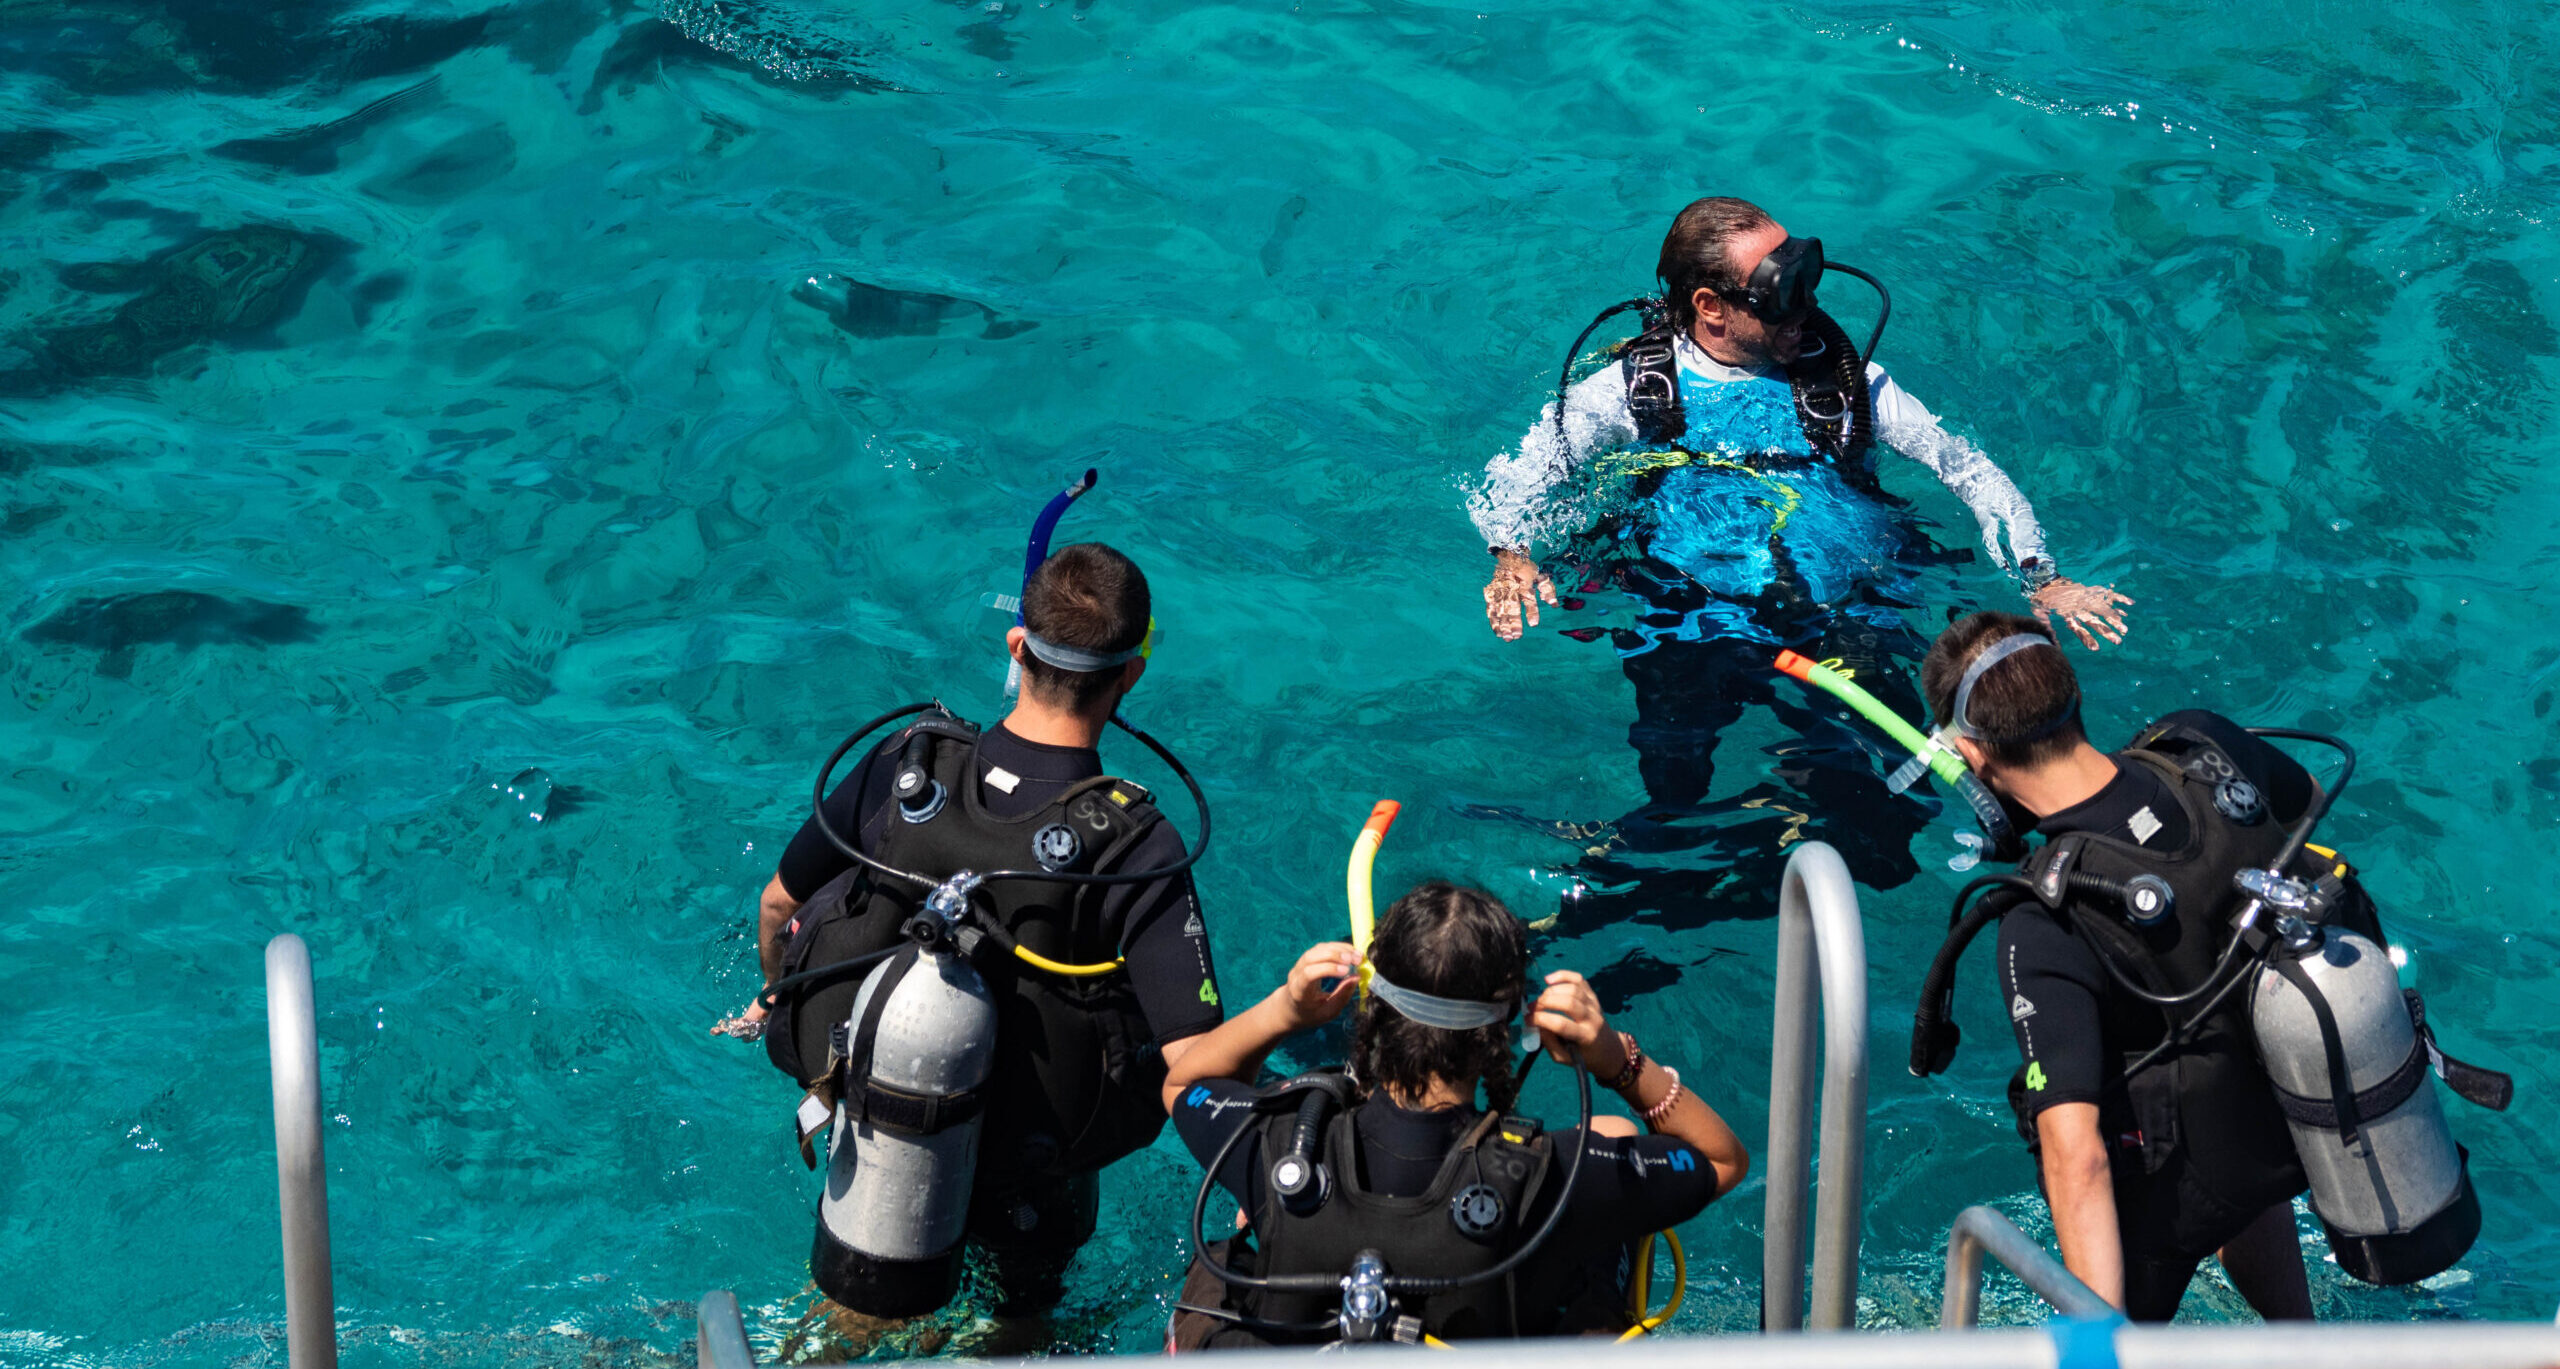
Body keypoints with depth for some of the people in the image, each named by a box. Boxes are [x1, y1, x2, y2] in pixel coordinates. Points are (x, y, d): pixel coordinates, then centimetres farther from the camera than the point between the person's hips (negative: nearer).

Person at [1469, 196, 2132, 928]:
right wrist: (1512, 557, -17)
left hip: (1848, 613, 1)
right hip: (1689, 616, -1)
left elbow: (1968, 467, 15)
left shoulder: (1839, 376, 13)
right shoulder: (1634, 388, 8)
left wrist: (2039, 577, 1)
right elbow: (1518, 477, 6)